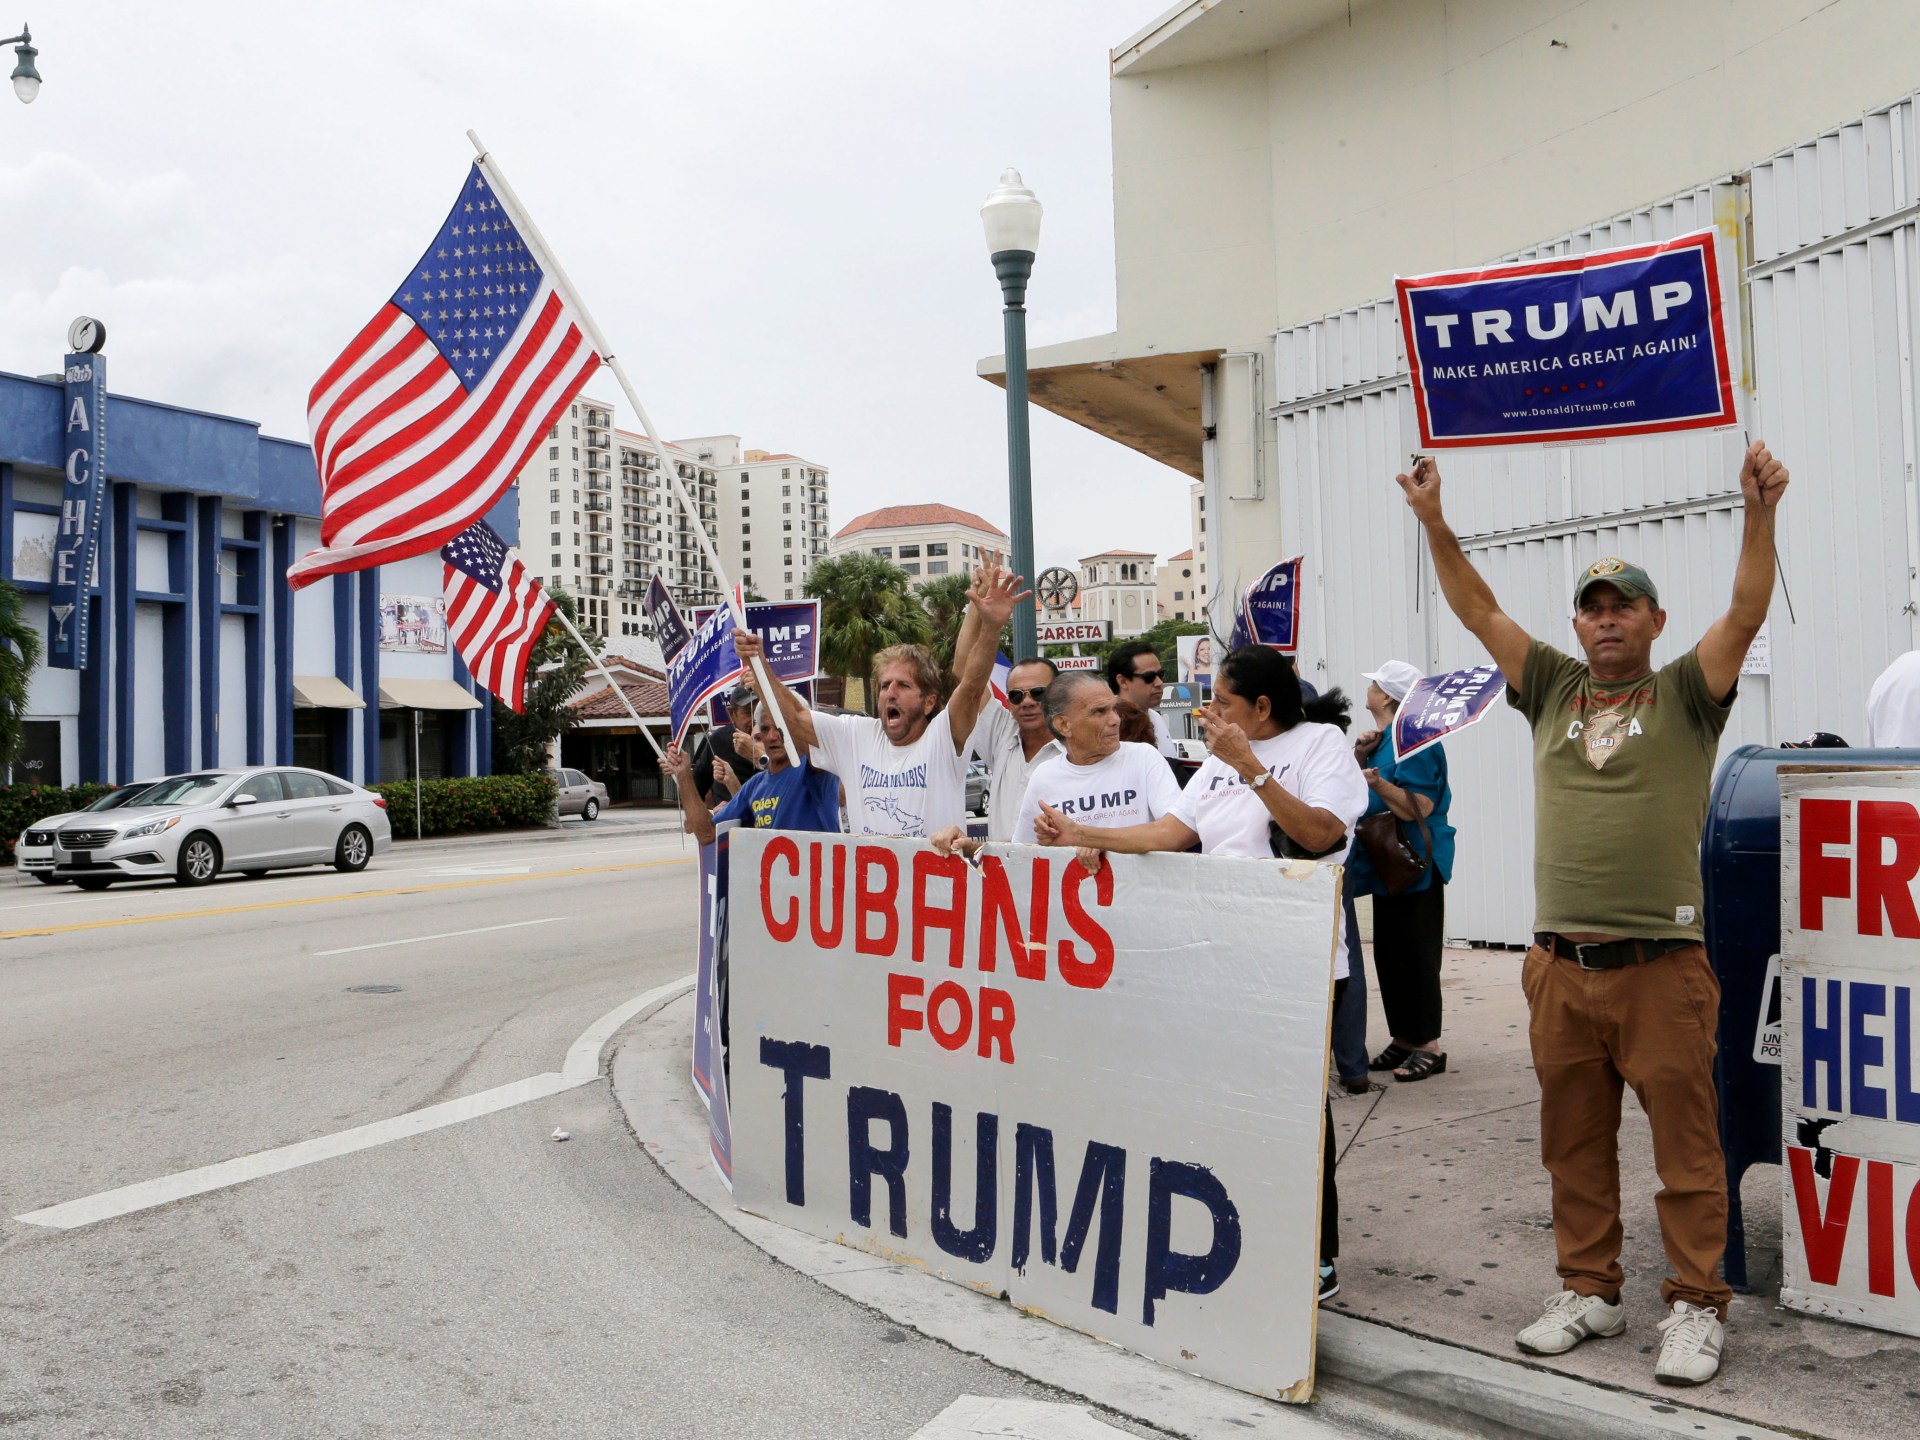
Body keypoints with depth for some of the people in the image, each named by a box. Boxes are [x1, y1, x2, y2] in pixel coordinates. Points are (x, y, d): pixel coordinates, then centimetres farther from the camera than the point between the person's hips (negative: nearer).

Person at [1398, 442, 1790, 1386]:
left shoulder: (1686, 695, 4)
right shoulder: (1553, 692, 12)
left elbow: (1747, 612, -10)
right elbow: (1479, 611, 8)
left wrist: (1760, 513, -23)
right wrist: (1433, 522, 0)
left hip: (1662, 964, -4)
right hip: (1560, 963, 4)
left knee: (1685, 1145, 3)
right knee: (1574, 1144, 13)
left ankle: (1697, 1307, 16)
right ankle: (1589, 1290, 26)